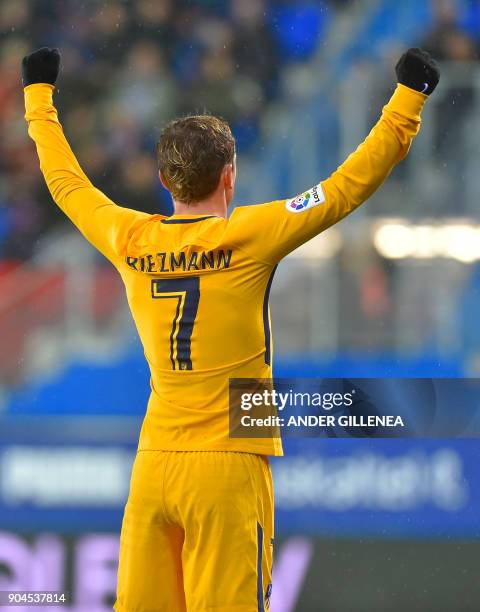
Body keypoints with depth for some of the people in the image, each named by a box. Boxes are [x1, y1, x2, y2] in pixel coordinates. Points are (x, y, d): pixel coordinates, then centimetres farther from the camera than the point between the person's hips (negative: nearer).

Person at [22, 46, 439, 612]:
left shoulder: (131, 242, 5)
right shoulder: (248, 236, -7)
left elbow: (65, 182, 23)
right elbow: (354, 182, -4)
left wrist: (38, 94, 38)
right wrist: (408, 97, 5)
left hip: (153, 467, 5)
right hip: (228, 465, -5)